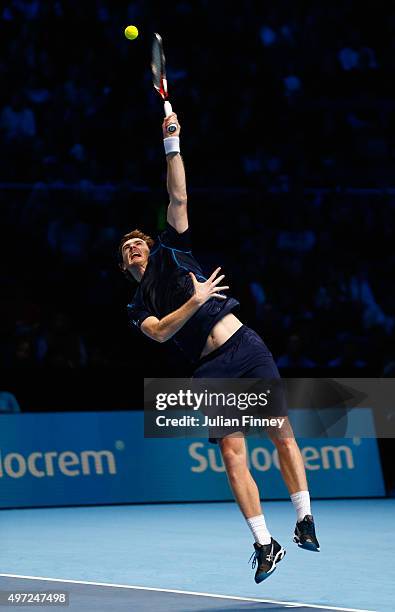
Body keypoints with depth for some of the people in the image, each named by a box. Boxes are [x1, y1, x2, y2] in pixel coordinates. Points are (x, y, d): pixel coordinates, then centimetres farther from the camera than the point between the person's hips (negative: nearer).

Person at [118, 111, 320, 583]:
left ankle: (305, 521, 0)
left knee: (282, 434, -5)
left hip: (246, 347, 0)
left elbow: (178, 198, 10)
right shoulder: (138, 308, 16)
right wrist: (194, 300, -14)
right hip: (212, 370, 0)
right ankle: (264, 545, -7)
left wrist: (171, 145, 4)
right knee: (233, 456, -8)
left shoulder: (169, 252, 18)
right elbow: (159, 332, -5)